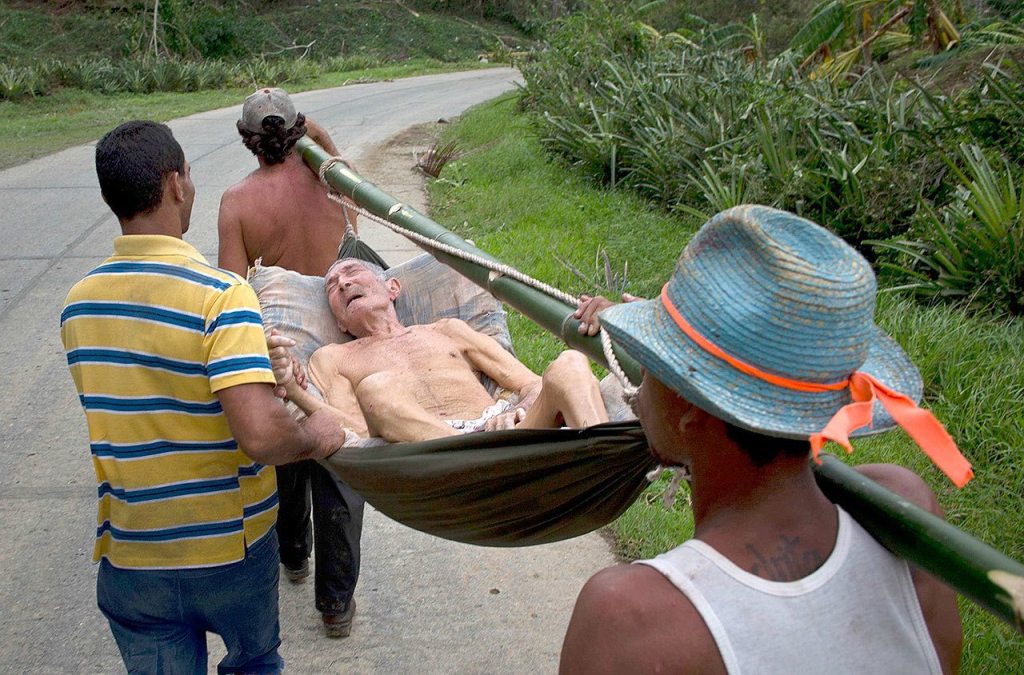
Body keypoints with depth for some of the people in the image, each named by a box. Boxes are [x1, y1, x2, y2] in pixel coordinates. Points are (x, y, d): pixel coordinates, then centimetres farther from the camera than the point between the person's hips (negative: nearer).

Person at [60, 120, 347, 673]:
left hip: (130, 558, 4)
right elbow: (260, 435, -34)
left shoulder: (78, 303, -4)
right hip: (229, 547, -4)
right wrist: (313, 437, -14)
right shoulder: (221, 295, -23)